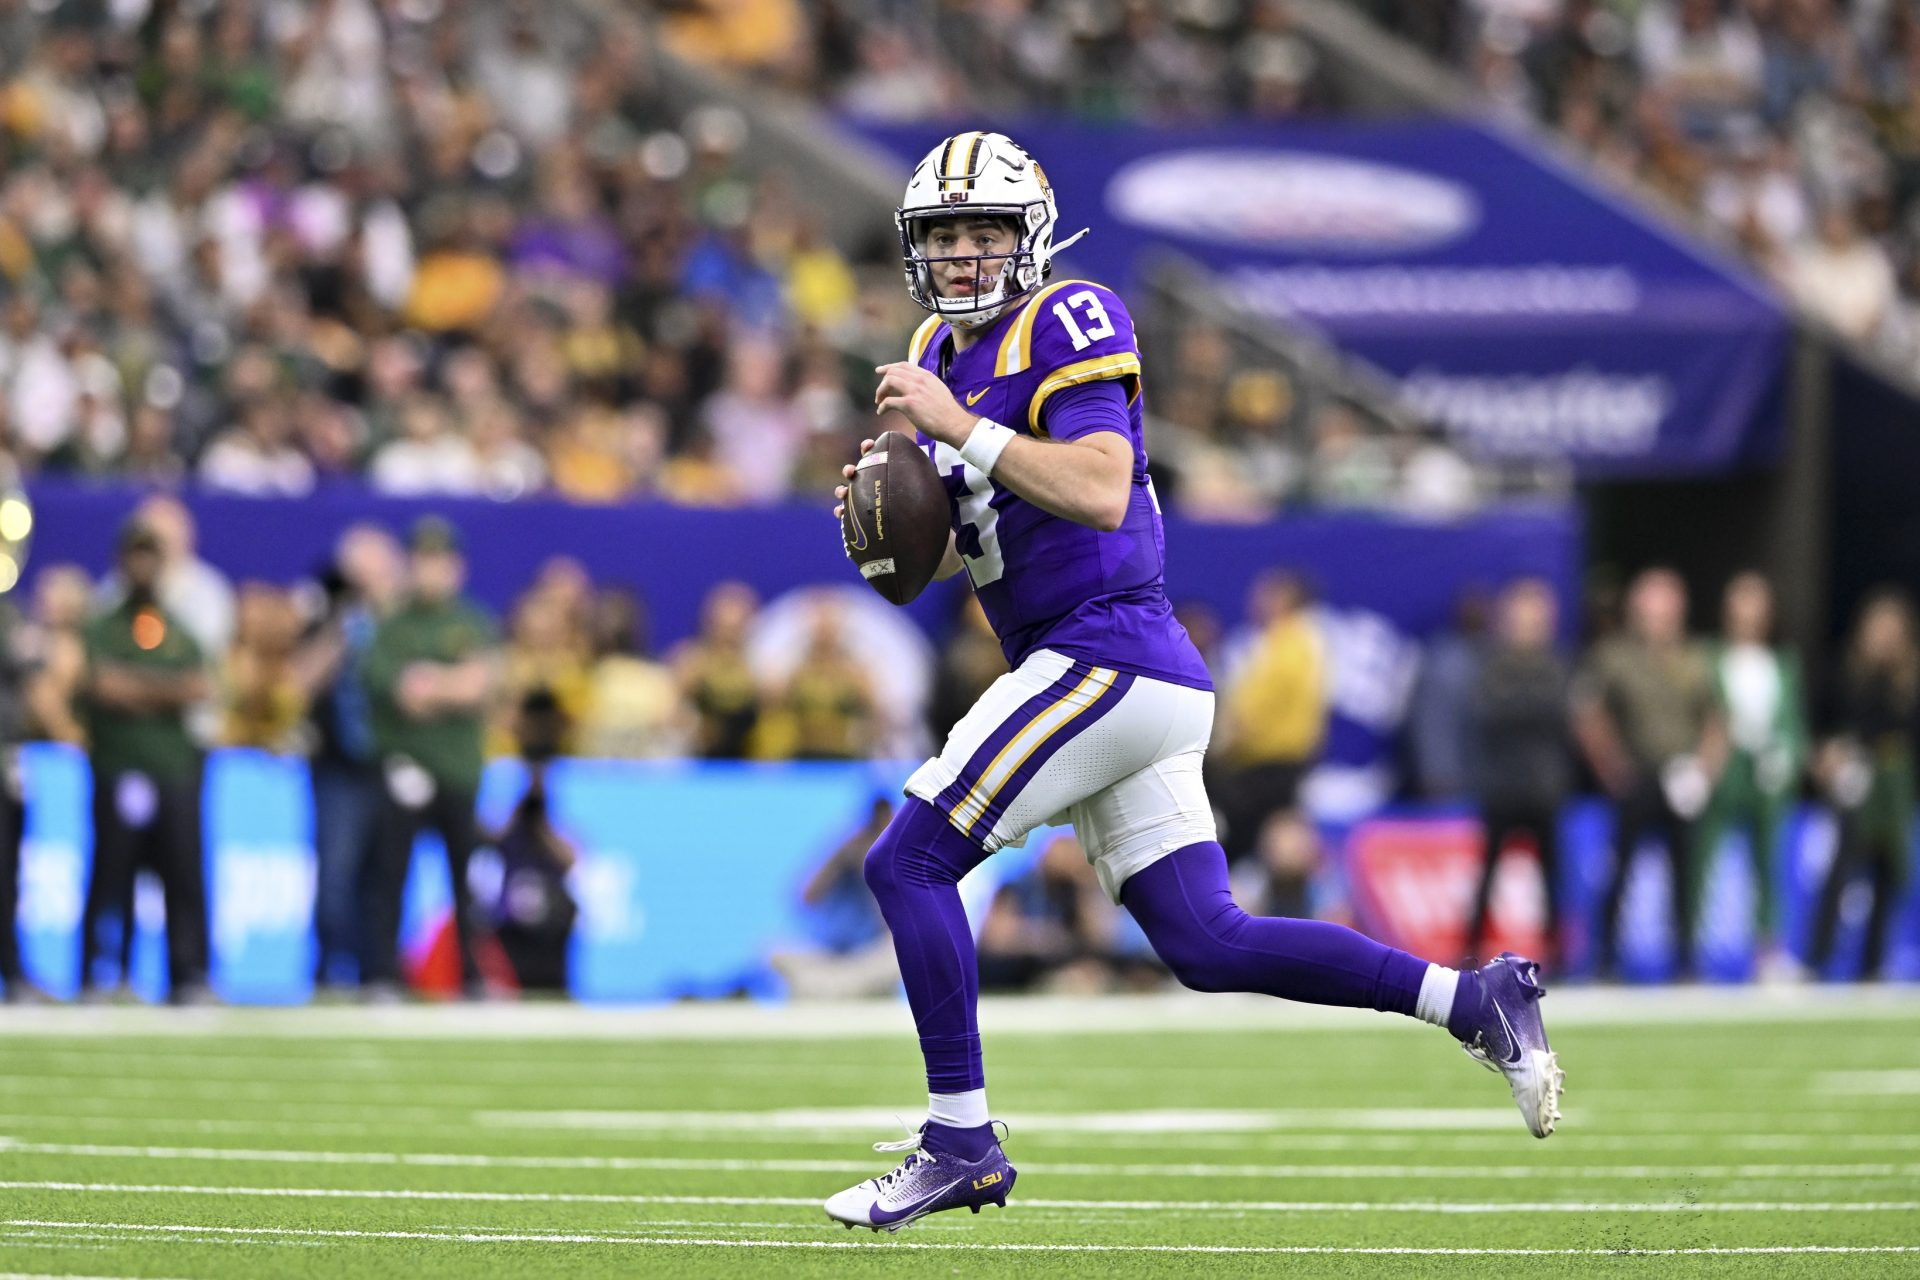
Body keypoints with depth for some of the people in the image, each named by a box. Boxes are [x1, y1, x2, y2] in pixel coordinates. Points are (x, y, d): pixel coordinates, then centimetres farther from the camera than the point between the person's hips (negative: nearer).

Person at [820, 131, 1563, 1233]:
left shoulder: (1070, 323, -10)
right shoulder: (943, 353, 17)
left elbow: (1100, 492, -24)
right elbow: (956, 549, 24)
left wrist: (962, 427, -23)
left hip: (1104, 656, -9)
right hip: (1144, 685, 9)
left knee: (909, 862, -9)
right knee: (1207, 943, 7)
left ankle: (961, 1141, -4)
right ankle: (1473, 1000, 8)